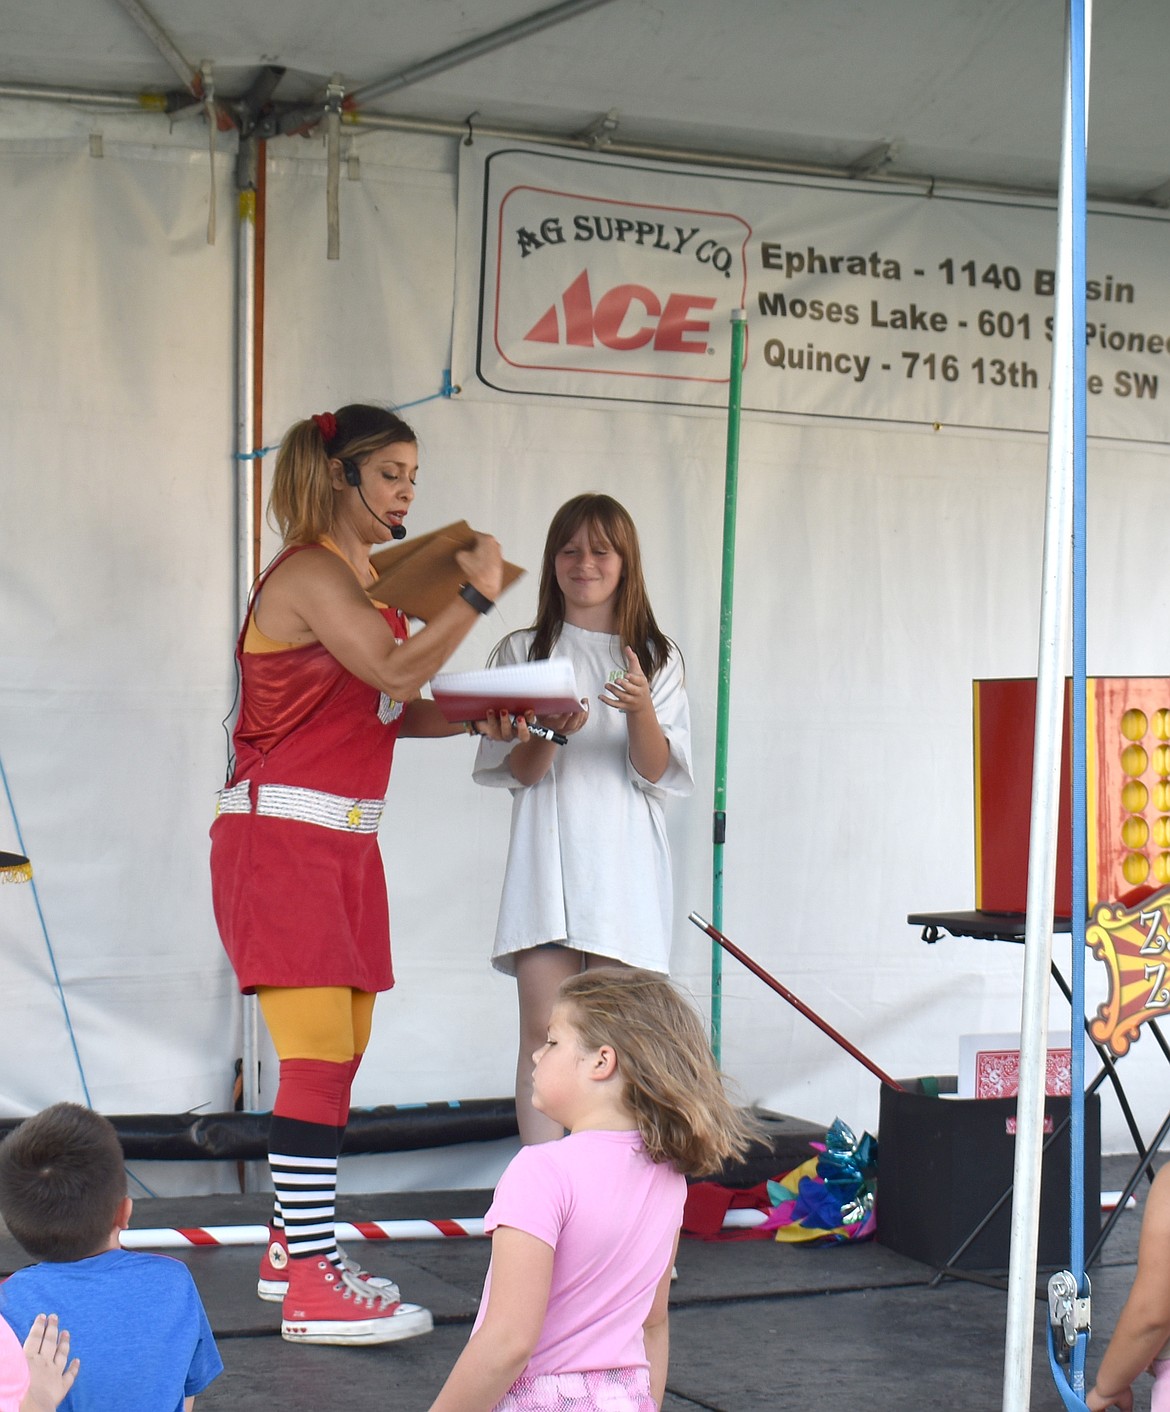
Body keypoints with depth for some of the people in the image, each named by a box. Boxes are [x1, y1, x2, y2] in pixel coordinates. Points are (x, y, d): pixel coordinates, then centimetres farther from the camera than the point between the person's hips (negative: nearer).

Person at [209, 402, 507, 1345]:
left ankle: (294, 1249, 20)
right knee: (319, 1055, -13)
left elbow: (392, 709, 15)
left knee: (340, 1055, 10)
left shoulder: (372, 581, 17)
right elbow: (396, 671, -25)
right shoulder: (309, 573, -12)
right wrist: (477, 597, -18)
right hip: (282, 835, -10)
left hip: (345, 843, 10)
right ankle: (312, 1289, -12)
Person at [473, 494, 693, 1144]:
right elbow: (519, 771, 2)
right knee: (544, 1030, -6)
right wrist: (553, 731, -18)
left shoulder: (657, 658, 11)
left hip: (625, 862, 0)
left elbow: (655, 771, 1)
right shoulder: (524, 652, 10)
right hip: (547, 856, 0)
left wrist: (640, 710, -19)